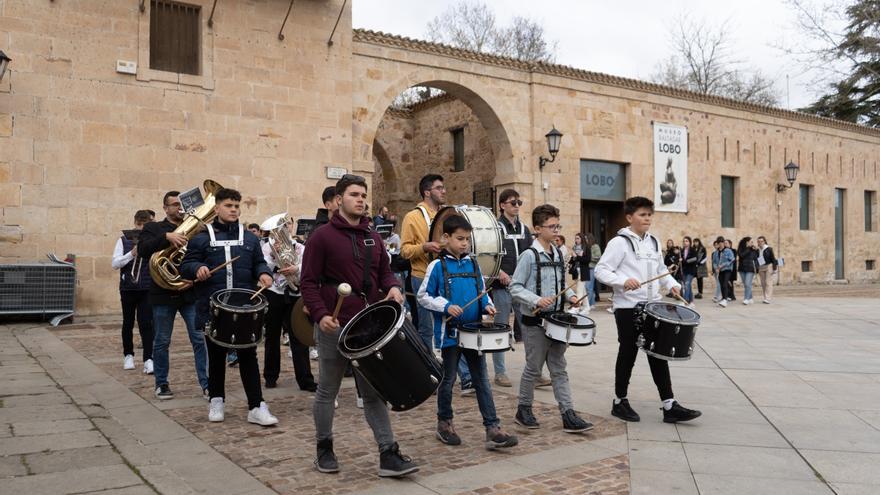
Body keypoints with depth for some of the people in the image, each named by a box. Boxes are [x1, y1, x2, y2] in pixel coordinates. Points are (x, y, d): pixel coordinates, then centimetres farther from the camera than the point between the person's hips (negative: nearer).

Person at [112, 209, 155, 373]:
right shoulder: (124, 239, 2)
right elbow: (114, 264, -3)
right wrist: (132, 254, -15)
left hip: (147, 288, -1)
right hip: (128, 288, 2)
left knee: (146, 323, -6)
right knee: (128, 323, 13)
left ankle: (148, 359, -5)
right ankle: (128, 355, 28)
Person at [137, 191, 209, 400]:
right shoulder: (153, 228, 4)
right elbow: (142, 250, -15)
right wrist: (167, 237, -26)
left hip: (191, 293, 1)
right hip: (163, 294, -1)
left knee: (200, 339, -2)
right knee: (161, 342, 9)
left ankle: (206, 383, 5)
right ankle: (161, 384, 22)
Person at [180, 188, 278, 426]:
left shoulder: (250, 238, 11)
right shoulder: (201, 238, 2)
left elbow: (259, 263, 16)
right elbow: (185, 266, 2)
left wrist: (264, 273, -6)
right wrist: (197, 268, -20)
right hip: (213, 309, -1)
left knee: (248, 355, 1)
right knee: (216, 356, 11)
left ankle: (256, 407, 3)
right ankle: (217, 400, 28)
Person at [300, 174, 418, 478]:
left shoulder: (372, 238, 11)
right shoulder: (322, 237, -6)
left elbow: (384, 271, 18)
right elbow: (309, 282, -9)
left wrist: (393, 287, -4)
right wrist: (320, 314, -22)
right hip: (335, 327, -4)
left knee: (375, 392, 5)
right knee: (327, 392, 10)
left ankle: (388, 454, 7)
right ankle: (324, 449, 27)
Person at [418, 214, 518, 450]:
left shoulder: (473, 264, 8)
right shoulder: (437, 266, -6)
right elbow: (423, 296, -5)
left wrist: (487, 305, -3)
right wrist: (446, 306, -17)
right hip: (449, 333, -4)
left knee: (482, 380, 4)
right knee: (448, 379, 10)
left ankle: (492, 428, 5)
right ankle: (444, 423, 27)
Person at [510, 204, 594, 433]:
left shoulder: (558, 254, 8)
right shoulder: (529, 255, -12)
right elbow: (515, 287, -13)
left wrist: (570, 295, 1)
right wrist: (537, 300, -25)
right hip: (534, 322, -6)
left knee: (559, 368, 7)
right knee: (533, 368, 5)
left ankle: (568, 415, 8)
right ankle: (524, 410, 23)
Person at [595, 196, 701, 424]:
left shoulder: (653, 242, 11)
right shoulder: (619, 242, -9)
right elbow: (601, 270, -14)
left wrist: (672, 284, 2)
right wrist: (623, 281, -29)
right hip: (627, 308, -6)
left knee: (658, 355, 6)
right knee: (628, 355, 5)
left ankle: (670, 406, 9)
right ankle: (620, 402, 20)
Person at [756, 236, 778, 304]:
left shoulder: (769, 249, -6)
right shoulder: (757, 250, 6)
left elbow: (773, 259, -5)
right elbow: (756, 260, 12)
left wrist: (774, 268, -9)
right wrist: (757, 270, 11)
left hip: (768, 266, -5)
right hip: (761, 268, 5)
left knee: (768, 283, -10)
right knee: (763, 283, 4)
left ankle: (768, 299, -14)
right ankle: (767, 298, 10)